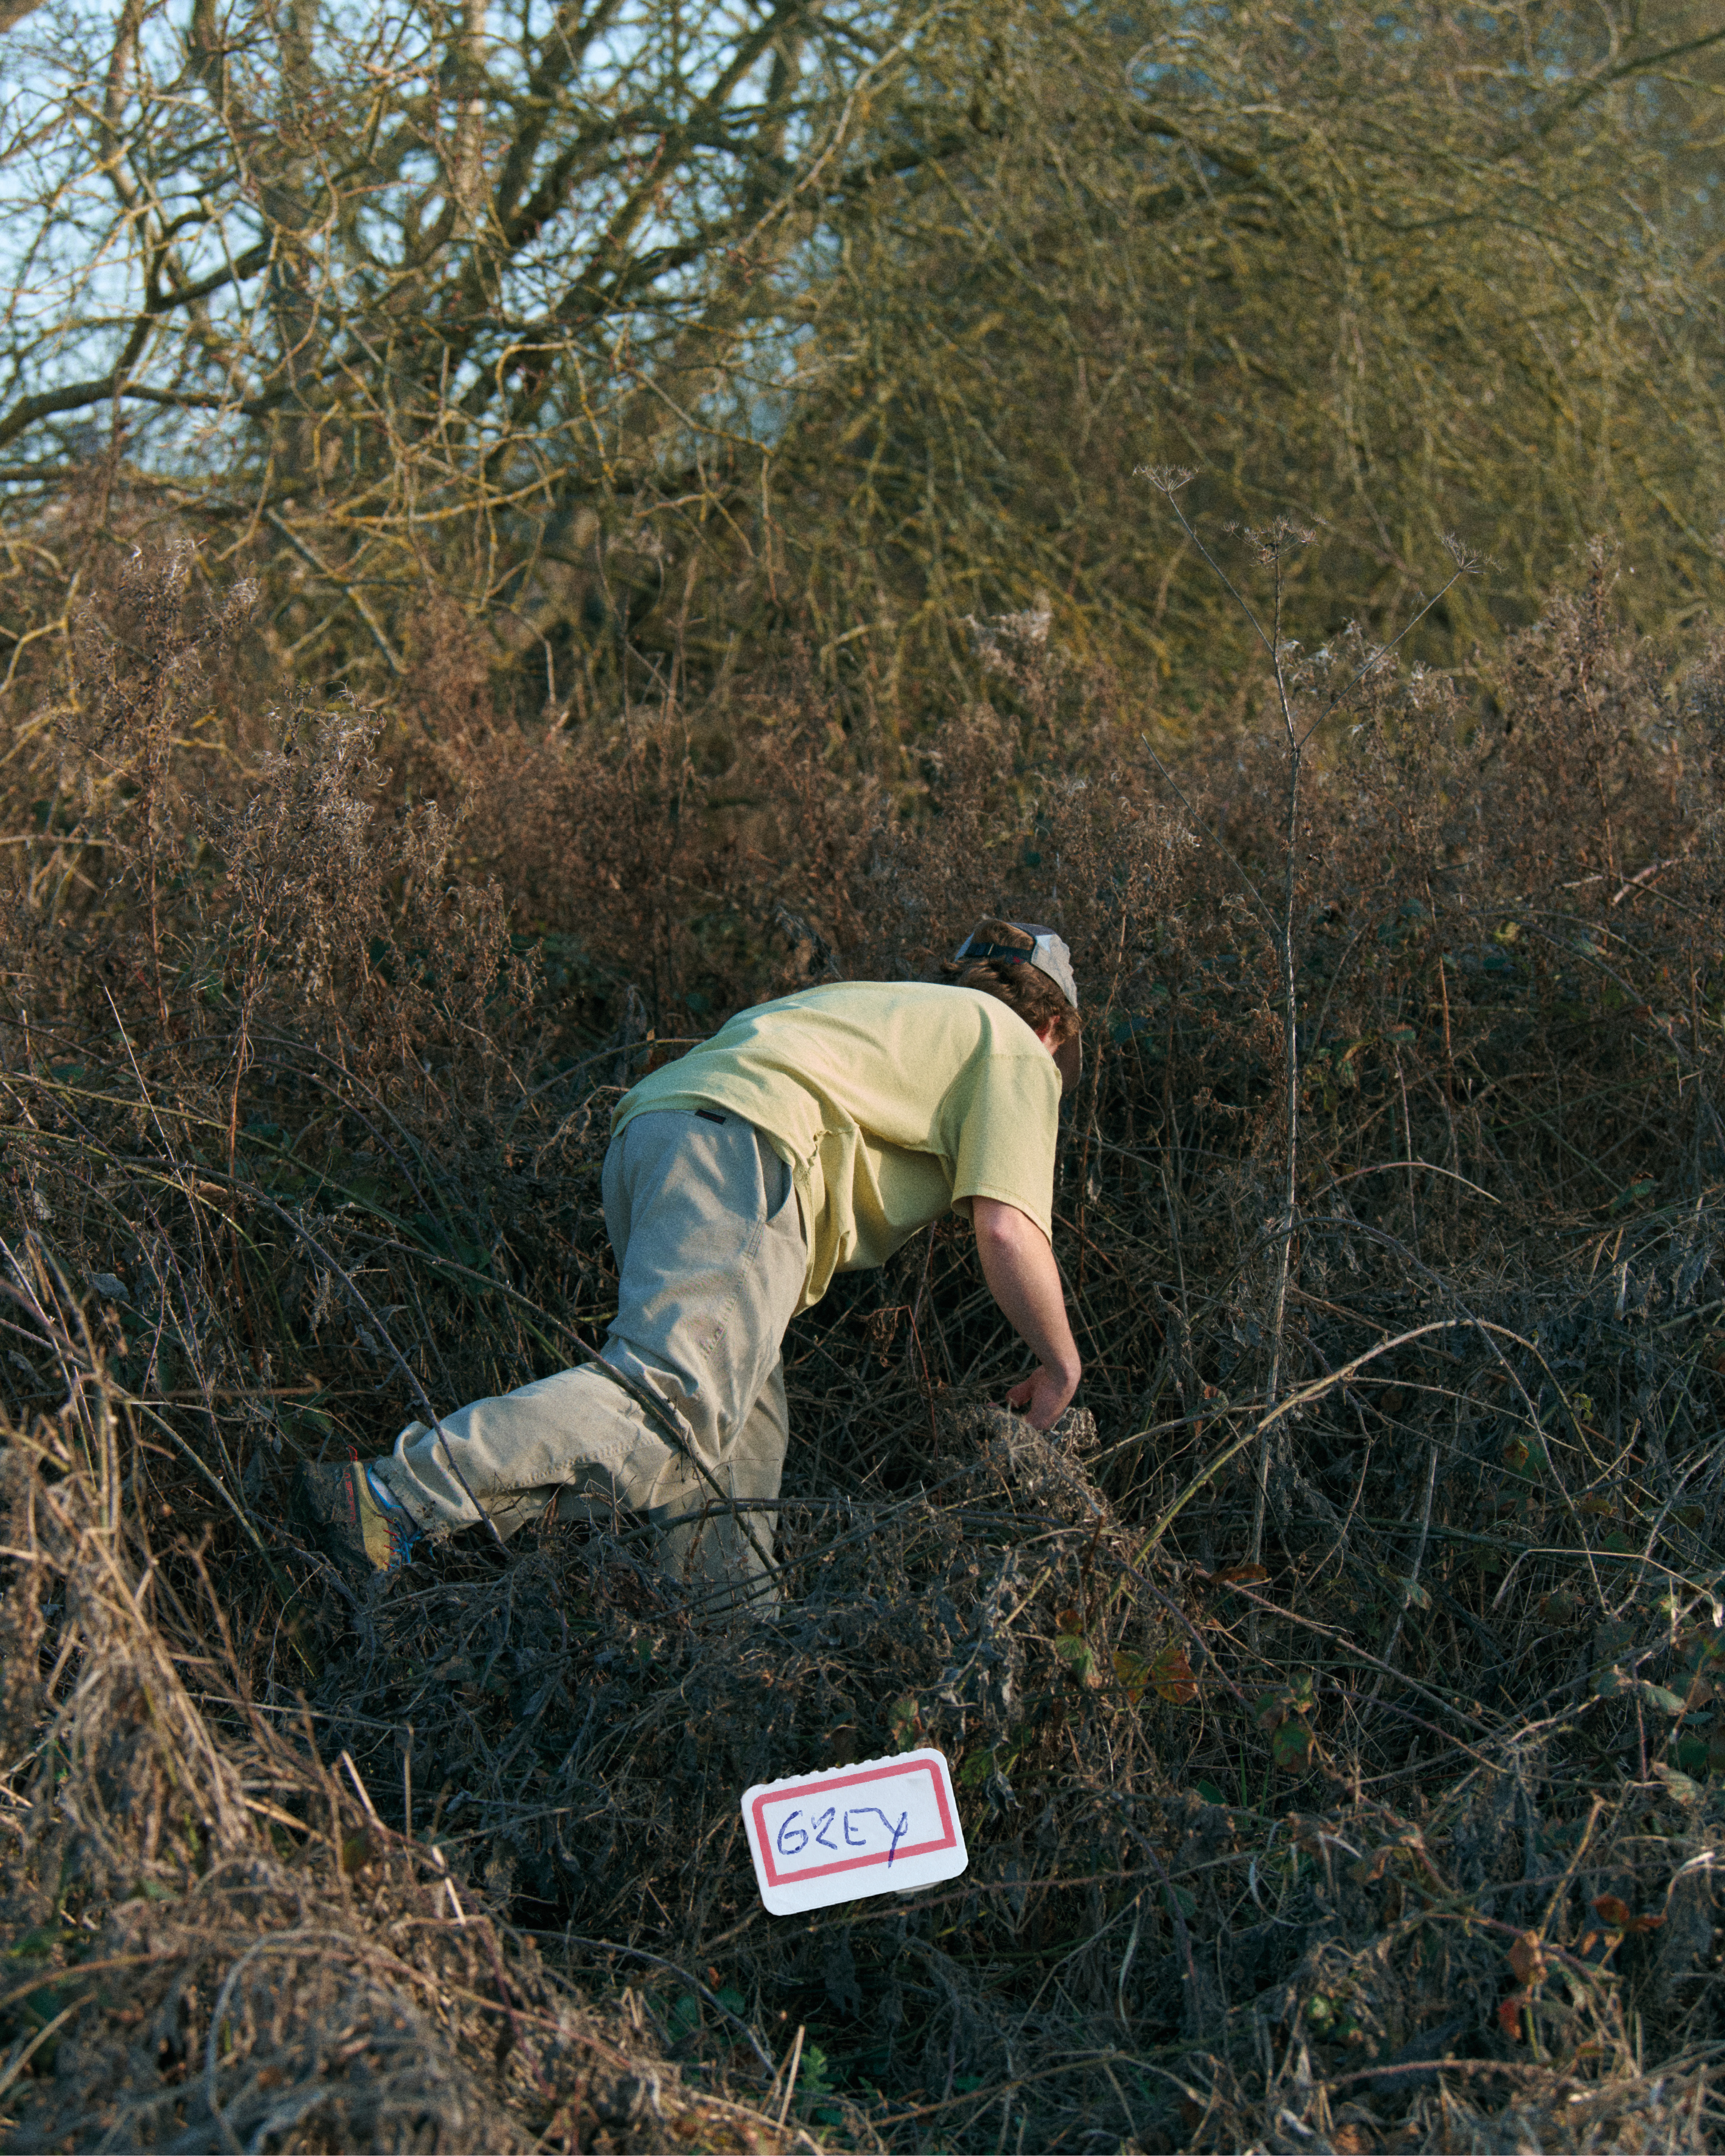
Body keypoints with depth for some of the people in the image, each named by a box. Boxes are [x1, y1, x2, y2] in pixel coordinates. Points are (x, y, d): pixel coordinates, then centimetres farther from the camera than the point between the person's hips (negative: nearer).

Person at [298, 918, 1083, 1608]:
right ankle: (398, 1496, -35)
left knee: (742, 1427, 12)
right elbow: (1007, 1230, 5)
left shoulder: (877, 1004, 42)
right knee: (677, 1398, -23)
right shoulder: (1016, 1047, 19)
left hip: (646, 1127, 9)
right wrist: (1059, 1363, 17)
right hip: (740, 1147, -9)